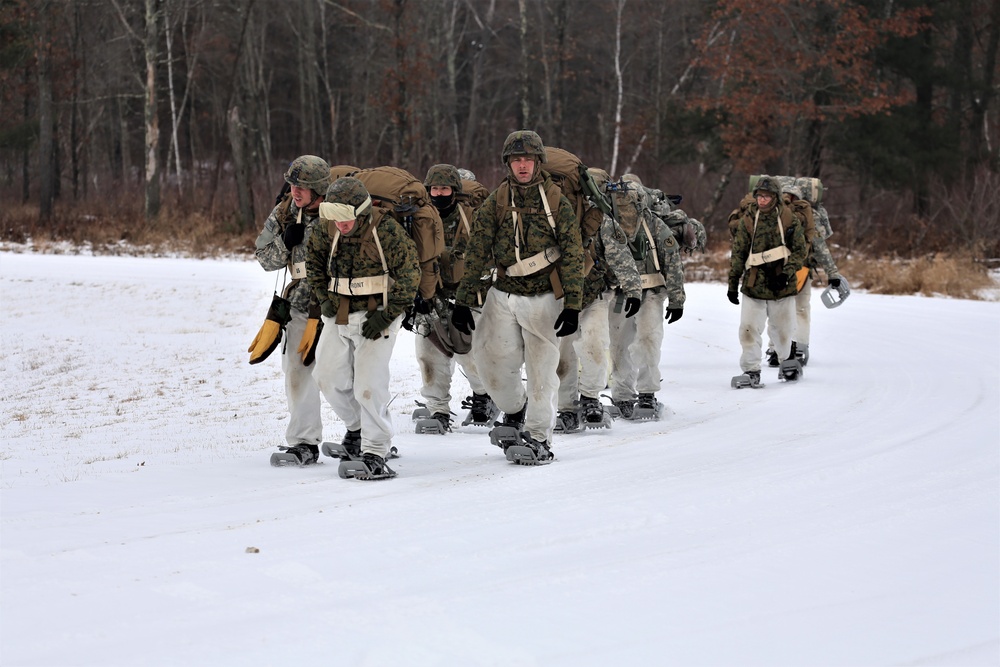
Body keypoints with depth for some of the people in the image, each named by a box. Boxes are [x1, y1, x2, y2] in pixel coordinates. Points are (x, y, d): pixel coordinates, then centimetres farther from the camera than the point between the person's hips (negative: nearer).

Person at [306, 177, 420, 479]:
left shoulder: (387, 231, -19)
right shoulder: (327, 228, -3)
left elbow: (409, 276, -14)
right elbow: (313, 259, 16)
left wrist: (386, 316, -16)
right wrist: (323, 298, 7)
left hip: (375, 316, -6)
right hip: (339, 316, 6)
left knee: (368, 386, -12)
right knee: (329, 378, 12)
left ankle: (375, 455, -5)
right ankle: (357, 428, 37)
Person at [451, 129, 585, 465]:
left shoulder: (556, 201, -2)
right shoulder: (496, 203, 3)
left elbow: (572, 256, -3)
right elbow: (476, 254, 3)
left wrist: (573, 305, -10)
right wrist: (463, 301, -2)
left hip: (544, 298, -3)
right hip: (504, 295, 3)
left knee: (541, 368, -2)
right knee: (493, 361, -1)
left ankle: (538, 438, 10)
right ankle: (514, 411, 29)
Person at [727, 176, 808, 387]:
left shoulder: (790, 220, -2)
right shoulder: (747, 221, -1)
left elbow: (800, 251, -1)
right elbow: (738, 254, 4)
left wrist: (786, 273, -14)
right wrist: (733, 284, 4)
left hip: (782, 286, 0)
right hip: (753, 285, 0)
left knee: (782, 330, 13)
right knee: (749, 329, -10)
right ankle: (751, 370, 0)